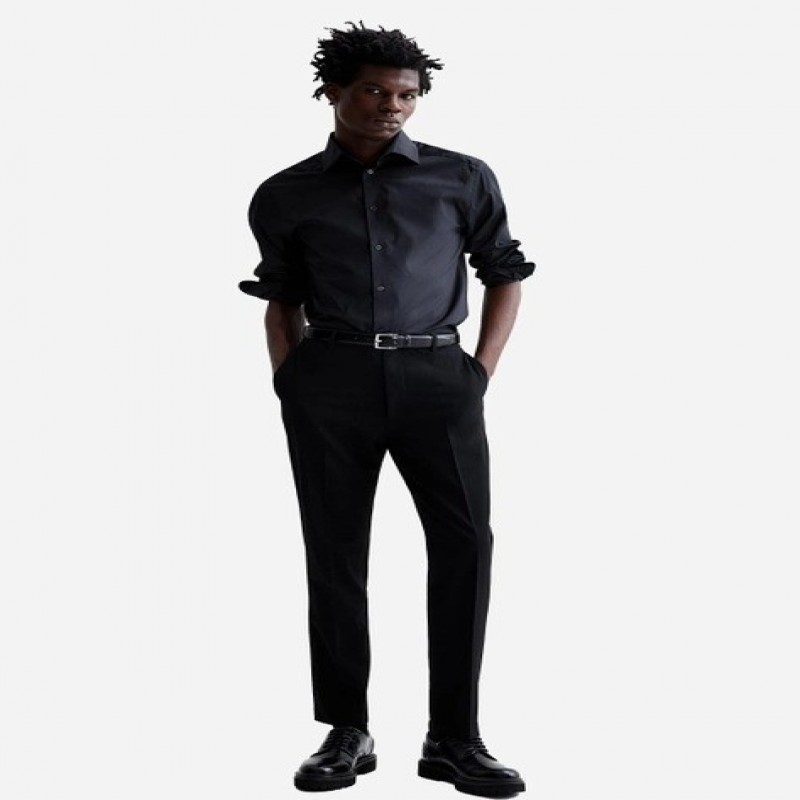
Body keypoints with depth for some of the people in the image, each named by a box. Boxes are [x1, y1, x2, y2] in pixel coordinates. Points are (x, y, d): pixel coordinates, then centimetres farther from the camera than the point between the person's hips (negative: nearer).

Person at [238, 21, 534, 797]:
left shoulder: (462, 178, 8)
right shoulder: (286, 196, 11)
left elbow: (506, 274, 13)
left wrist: (480, 372, 2)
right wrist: (288, 383, 5)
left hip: (435, 375, 0)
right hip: (330, 379, 1)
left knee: (465, 540, -10)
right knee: (334, 551, 2)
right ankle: (347, 733, 12)